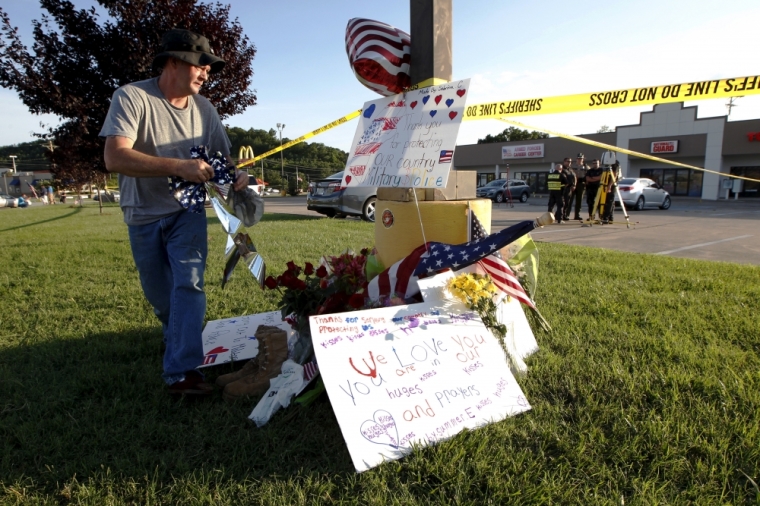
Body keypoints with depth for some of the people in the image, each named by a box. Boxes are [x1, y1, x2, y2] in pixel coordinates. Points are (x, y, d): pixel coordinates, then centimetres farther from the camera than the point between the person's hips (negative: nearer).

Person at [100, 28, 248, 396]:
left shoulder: (203, 108, -3)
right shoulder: (132, 97, -16)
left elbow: (222, 157, 4)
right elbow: (114, 158, -27)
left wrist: (236, 175, -20)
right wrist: (179, 166, -36)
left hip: (187, 211, 2)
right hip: (144, 216, -1)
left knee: (189, 283, -16)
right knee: (159, 297, 12)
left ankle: (182, 371, -15)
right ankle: (181, 345, 41)